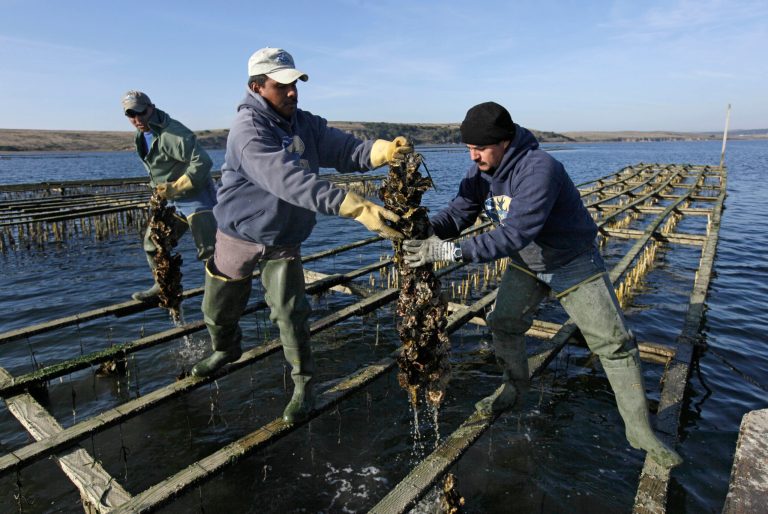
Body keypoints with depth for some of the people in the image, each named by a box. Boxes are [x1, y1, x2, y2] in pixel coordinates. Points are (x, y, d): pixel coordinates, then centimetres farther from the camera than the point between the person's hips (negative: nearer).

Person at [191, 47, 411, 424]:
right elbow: (290, 180, -41)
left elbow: (345, 149, -17)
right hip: (240, 238, -2)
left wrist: (385, 150, -40)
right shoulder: (248, 129, -26)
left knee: (290, 312, -6)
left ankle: (303, 385, 12)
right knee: (219, 310, 17)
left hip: (285, 243, 3)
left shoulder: (306, 124, -5)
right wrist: (356, 208, -50)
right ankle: (225, 350, 50)